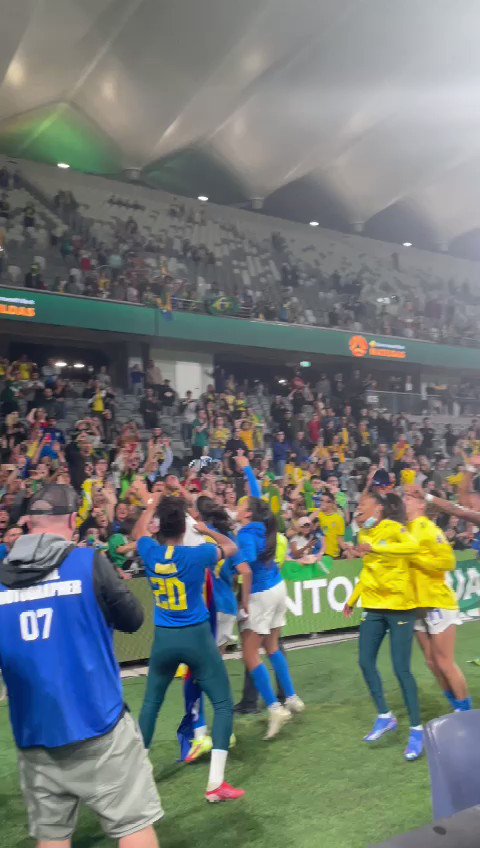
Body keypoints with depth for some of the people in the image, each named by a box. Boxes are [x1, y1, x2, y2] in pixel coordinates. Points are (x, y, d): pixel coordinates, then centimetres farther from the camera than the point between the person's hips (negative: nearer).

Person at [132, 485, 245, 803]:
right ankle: (216, 783, 1)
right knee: (224, 704, 5)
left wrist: (150, 504, 30)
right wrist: (205, 529, 16)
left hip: (164, 639, 4)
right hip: (196, 636, -4)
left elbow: (138, 533, 18)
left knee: (151, 704, 22)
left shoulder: (150, 553, -7)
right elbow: (231, 547, 5)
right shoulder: (197, 554, -16)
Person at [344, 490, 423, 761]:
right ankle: (385, 717, 24)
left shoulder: (393, 527, -13)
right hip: (374, 606, 7)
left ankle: (417, 730, 12)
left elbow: (413, 547, -35)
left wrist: (375, 548, -41)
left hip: (400, 606, -7)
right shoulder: (364, 534, 8)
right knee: (366, 662, 5)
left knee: (401, 668, -5)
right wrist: (353, 599, 22)